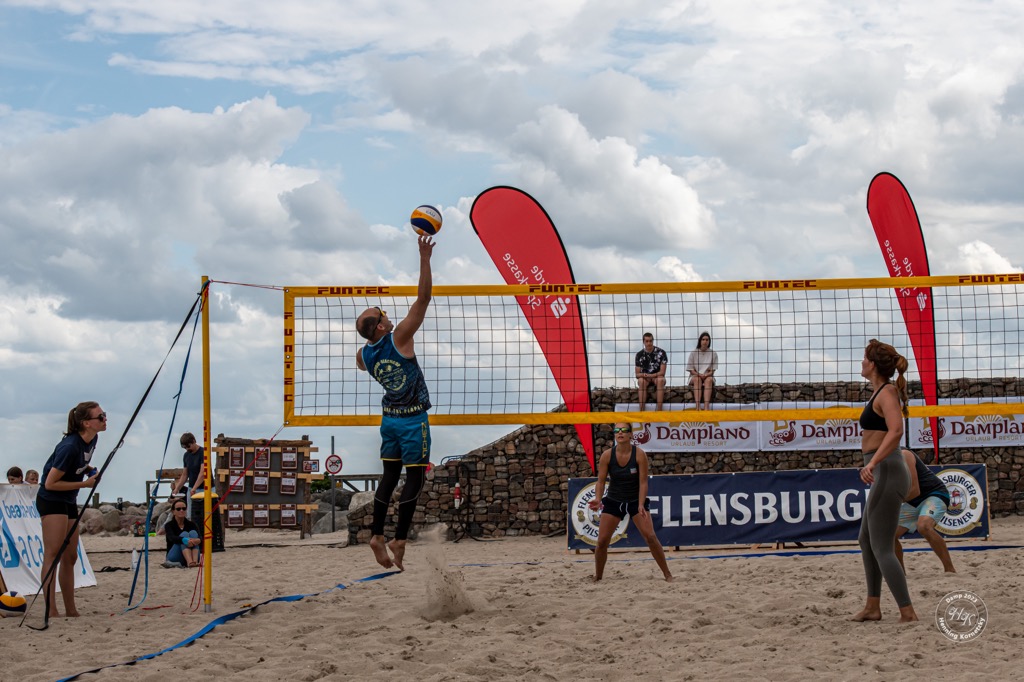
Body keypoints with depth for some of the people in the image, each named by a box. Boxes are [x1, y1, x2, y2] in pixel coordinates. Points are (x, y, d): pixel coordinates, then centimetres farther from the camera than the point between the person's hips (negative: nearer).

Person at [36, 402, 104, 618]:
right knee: (53, 555, -13)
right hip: (51, 500, -9)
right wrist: (85, 484, -18)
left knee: (70, 557, 10)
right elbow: (50, 483, -22)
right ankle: (51, 612, -17)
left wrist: (90, 470, 1)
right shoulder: (70, 447, -26)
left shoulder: (92, 440, 0)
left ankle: (71, 611, 15)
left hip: (69, 501, 9)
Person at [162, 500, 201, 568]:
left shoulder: (191, 524, 5)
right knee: (184, 534, -25)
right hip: (174, 559, -2)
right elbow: (172, 538, -25)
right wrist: (185, 540, -47)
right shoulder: (169, 525, -3)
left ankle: (195, 561, -44)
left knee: (193, 533, -20)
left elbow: (199, 537, -13)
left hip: (189, 557, 2)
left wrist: (199, 540, -40)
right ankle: (189, 562, -51)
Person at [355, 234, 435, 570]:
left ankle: (377, 535, 7)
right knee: (415, 477, 0)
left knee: (390, 475, 12)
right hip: (413, 418, -6)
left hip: (389, 417, 6)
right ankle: (399, 539, -2)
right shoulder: (399, 338, -18)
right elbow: (424, 296, -20)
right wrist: (425, 258, -18)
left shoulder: (363, 354, -2)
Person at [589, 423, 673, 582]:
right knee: (602, 541, -4)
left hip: (636, 500, -2)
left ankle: (667, 574, -1)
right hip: (613, 501, 2)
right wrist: (598, 499, -25)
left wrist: (641, 505, -26)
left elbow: (643, 482, -16)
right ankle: (597, 577, 14)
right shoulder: (607, 455, -12)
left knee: (650, 537, -13)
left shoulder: (639, 454, -16)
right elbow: (601, 480, -8)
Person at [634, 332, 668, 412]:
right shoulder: (639, 354, -1)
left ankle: (659, 410, -40)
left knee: (660, 380, -36)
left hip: (657, 377, -1)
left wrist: (650, 375, -23)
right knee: (641, 381, -34)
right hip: (645, 378, 1)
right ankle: (641, 410, -39)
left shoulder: (661, 353, -6)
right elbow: (637, 374, -1)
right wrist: (644, 375, -24)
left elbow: (662, 372, -10)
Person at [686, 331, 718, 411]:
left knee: (709, 380, -36)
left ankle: (706, 407, -52)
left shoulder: (713, 354, 5)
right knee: (697, 379, -37)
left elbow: (712, 371, 2)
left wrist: (706, 375, -20)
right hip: (695, 376, 0)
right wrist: (699, 374, -17)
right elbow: (691, 370, 2)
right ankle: (697, 407, -51)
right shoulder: (693, 353, 4)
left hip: (708, 376, 0)